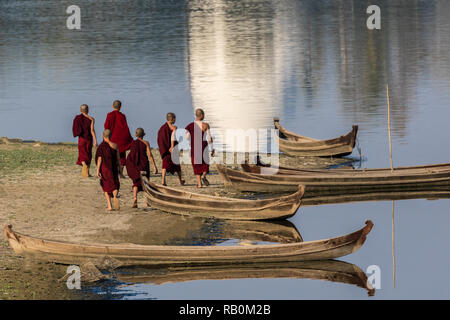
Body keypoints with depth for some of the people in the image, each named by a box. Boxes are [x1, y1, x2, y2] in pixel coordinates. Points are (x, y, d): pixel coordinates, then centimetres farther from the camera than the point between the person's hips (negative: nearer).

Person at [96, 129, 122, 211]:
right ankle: (115, 196, -22)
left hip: (104, 168, -2)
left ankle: (109, 206, 6)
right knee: (114, 185, 12)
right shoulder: (115, 145, 1)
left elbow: (99, 159, -12)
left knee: (106, 187, 13)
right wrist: (119, 170, 13)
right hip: (114, 168, 2)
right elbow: (118, 159, 4)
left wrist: (98, 171, -11)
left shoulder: (101, 146, -7)